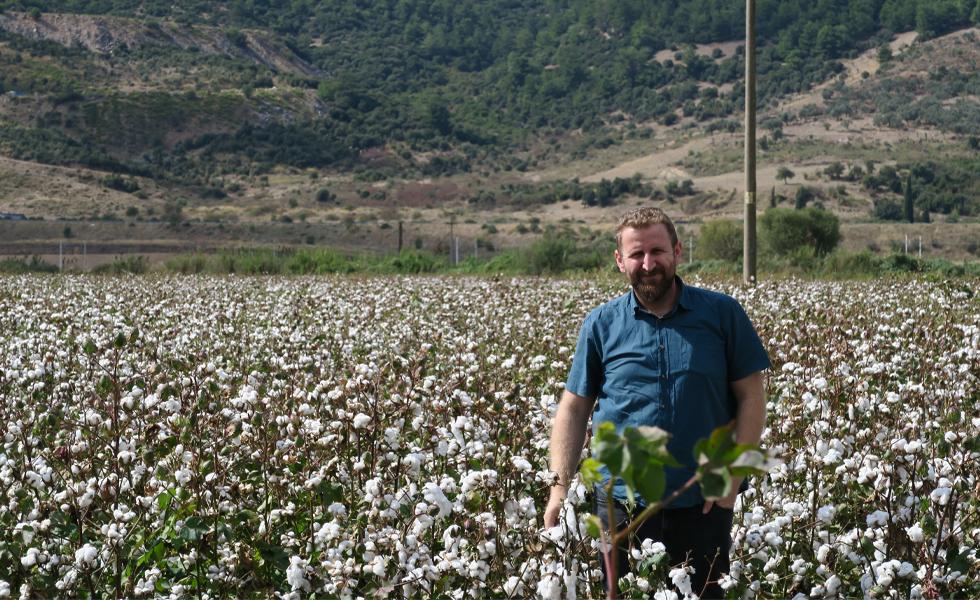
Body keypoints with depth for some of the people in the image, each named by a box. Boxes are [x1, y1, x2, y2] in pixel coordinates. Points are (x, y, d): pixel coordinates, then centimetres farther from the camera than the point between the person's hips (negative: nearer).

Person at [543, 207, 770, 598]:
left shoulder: (723, 314, -1)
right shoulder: (601, 325, 3)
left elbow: (751, 397, 0)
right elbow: (573, 408, 5)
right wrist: (560, 486, -5)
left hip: (704, 503, -1)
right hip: (622, 503, 1)